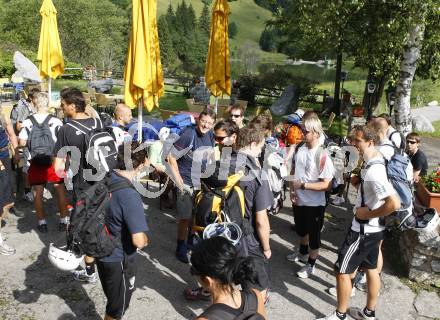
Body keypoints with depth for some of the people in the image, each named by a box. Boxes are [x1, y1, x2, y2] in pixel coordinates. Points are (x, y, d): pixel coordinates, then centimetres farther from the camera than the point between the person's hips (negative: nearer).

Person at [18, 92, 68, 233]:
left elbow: (22, 143, -6)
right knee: (60, 191, 10)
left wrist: (33, 141, 13)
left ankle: (42, 223, 20)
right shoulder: (56, 121, -11)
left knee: (38, 193, 12)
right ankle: (63, 221, 15)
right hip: (54, 160, -1)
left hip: (36, 162, 1)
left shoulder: (28, 122, -7)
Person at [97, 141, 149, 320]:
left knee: (114, 298, 31)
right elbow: (139, 240, -35)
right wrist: (145, 240, -11)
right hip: (118, 259, -7)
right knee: (118, 305, 19)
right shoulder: (130, 196, -33)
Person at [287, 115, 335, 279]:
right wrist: (292, 190, -4)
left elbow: (327, 185, -23)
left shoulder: (322, 156, -22)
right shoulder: (300, 149, -3)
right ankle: (303, 253, 52)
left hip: (314, 203, -6)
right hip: (298, 200, 6)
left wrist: (303, 185, -25)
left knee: (314, 234, 12)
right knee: (301, 229, 27)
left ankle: (310, 264, 32)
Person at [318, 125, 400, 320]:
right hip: (373, 228, 10)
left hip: (363, 230, -10)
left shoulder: (373, 171, -28)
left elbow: (394, 203, -36)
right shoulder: (375, 162, 3)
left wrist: (369, 214, -23)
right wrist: (358, 180, 4)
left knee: (342, 271, 3)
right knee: (371, 269, 20)